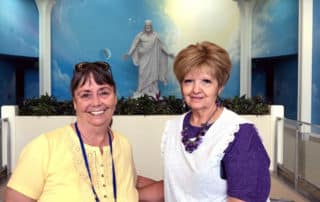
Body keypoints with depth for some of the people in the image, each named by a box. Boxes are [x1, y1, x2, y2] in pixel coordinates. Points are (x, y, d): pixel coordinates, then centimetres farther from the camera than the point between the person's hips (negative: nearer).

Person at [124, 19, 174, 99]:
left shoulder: (155, 35, 2)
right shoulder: (140, 35, -1)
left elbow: (161, 45, 7)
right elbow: (134, 45, -4)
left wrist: (167, 53, 4)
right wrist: (129, 53, -13)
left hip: (152, 58, 1)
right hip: (144, 58, -1)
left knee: (153, 74, 1)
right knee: (143, 74, -3)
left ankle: (153, 92, 8)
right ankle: (142, 92, 5)